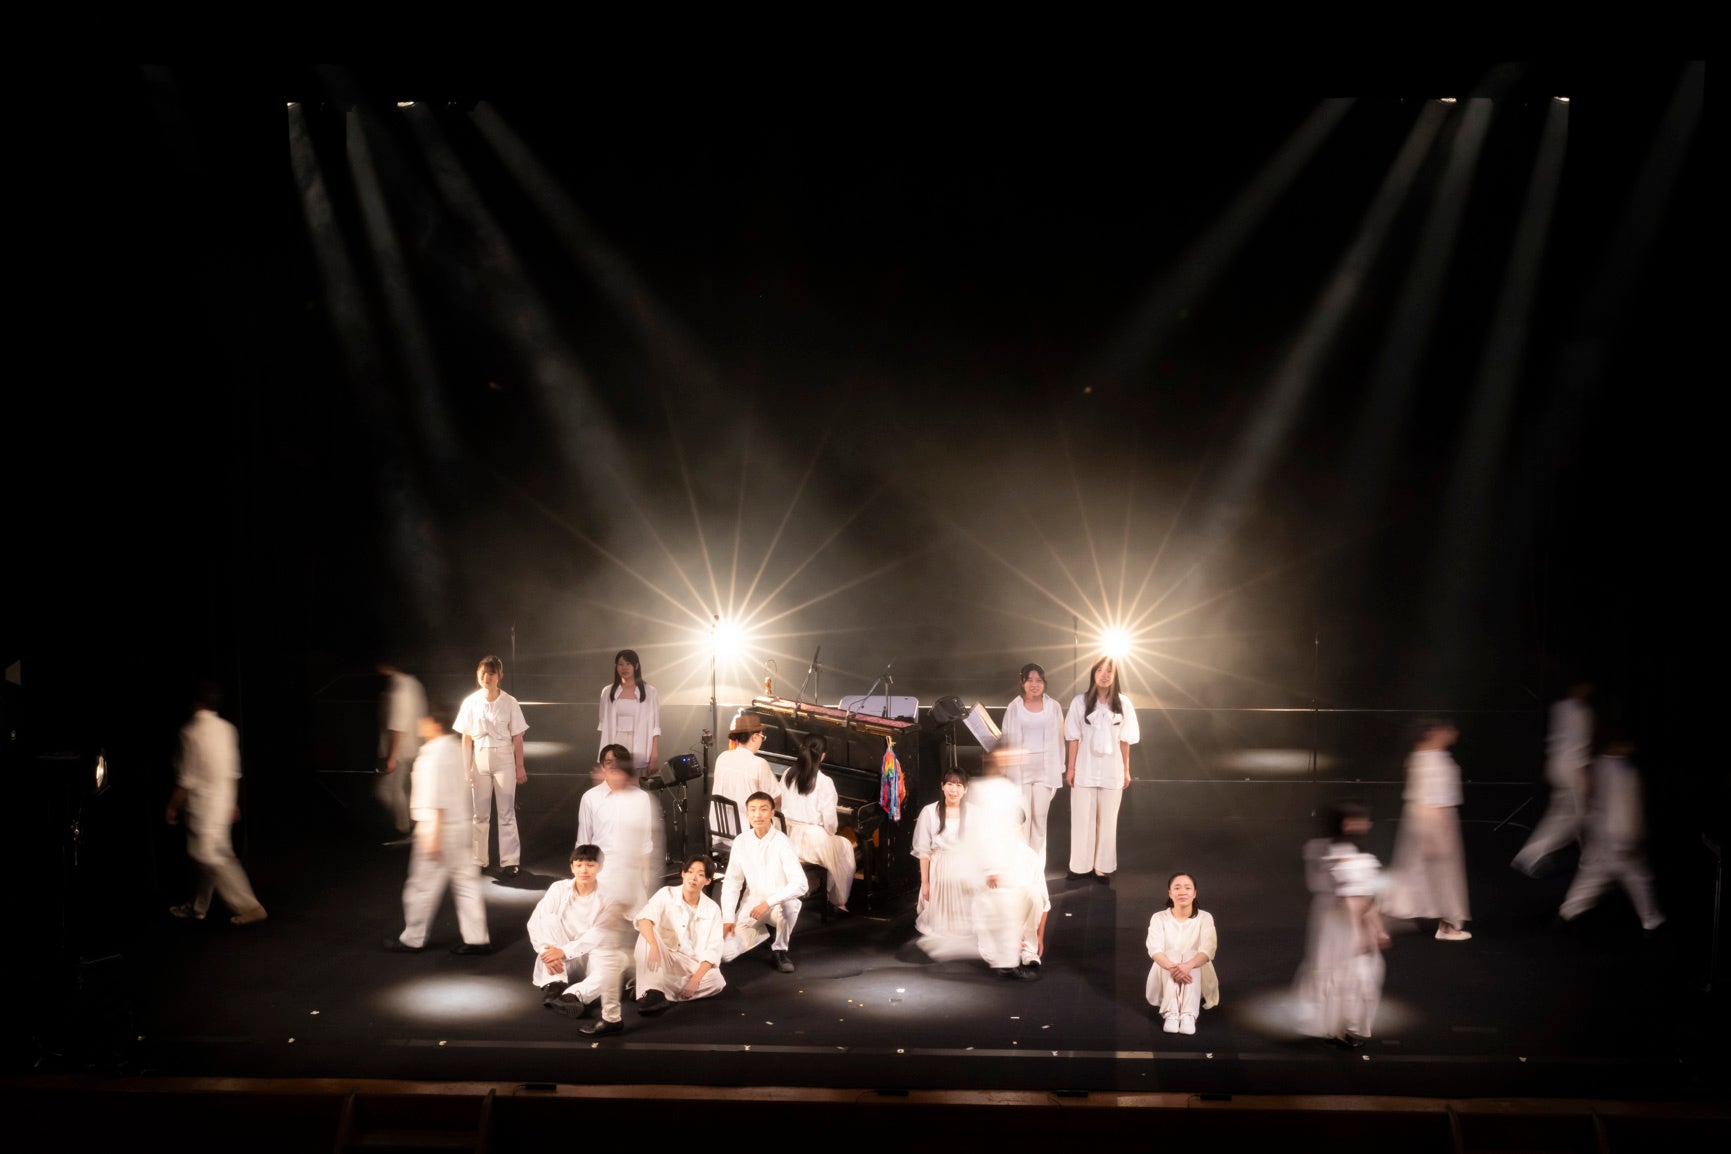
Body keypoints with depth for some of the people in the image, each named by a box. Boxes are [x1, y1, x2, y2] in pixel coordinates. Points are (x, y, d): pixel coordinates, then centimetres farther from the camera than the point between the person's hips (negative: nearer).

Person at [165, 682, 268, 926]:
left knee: (211, 858, -3)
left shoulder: (191, 731, -15)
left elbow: (188, 778, -15)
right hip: (223, 803, 8)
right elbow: (234, 771, 11)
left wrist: (173, 806, -4)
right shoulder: (227, 729, 5)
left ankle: (248, 906, -5)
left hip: (202, 804, -8)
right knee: (209, 856, 16)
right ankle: (198, 906, 27)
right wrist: (232, 802, 19)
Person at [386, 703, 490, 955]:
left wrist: (432, 836, -19)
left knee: (423, 886, 5)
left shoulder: (435, 754, -18)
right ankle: (477, 939, 12)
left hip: (440, 829, -9)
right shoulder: (457, 748, 9)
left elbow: (436, 801, -21)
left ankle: (412, 939, 18)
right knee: (466, 883, 10)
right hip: (462, 827, 9)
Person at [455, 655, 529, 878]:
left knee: (506, 812, 0)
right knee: (480, 813, 9)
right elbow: (466, 738, 3)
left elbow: (517, 737, -1)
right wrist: (465, 768, 1)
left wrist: (519, 766, -3)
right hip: (480, 758, 2)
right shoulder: (471, 702, 0)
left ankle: (509, 862, 5)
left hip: (504, 759, -2)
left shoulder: (509, 702, -4)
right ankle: (479, 860, 18)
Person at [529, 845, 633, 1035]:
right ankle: (553, 986, -25)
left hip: (594, 955, -2)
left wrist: (564, 951, -28)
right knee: (550, 919, -20)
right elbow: (534, 923, -9)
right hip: (564, 963, 2)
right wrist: (546, 952, -24)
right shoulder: (559, 889, -4)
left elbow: (599, 936, -20)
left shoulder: (609, 896, -10)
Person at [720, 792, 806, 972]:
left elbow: (800, 885, -26)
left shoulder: (781, 843, -19)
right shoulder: (741, 842, -7)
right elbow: (732, 882, 0)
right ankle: (762, 932, 19)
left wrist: (768, 903, -31)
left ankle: (779, 950, -10)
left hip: (780, 903, -3)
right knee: (725, 953, -12)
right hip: (752, 904, 4)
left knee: (786, 905, -40)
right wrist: (728, 917, -8)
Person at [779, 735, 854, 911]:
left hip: (791, 838, 6)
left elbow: (783, 809, 3)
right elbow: (829, 821, -17)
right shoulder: (824, 782, -18)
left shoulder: (787, 776, -3)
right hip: (815, 839, -6)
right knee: (846, 847, 25)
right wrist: (831, 834, 4)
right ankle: (839, 901, 30)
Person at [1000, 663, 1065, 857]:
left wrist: (1059, 771, 4)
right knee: (1022, 819, -4)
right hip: (1019, 769, -1)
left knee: (1040, 819, 5)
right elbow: (1005, 741, 5)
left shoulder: (1053, 707, 4)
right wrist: (1005, 772, 1)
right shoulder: (1014, 708, 2)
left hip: (1045, 769, 1)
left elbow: (1058, 740, 6)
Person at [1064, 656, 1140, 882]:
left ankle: (1103, 867, 14)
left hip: (1112, 772, 1)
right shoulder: (1080, 702, -3)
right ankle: (1081, 865, 15)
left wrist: (1126, 770, 6)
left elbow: (1125, 740, 4)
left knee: (1108, 821, 6)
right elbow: (1074, 738, 0)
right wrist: (1070, 768, -2)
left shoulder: (1123, 704, 0)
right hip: (1085, 771, -1)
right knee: (1082, 819, 5)